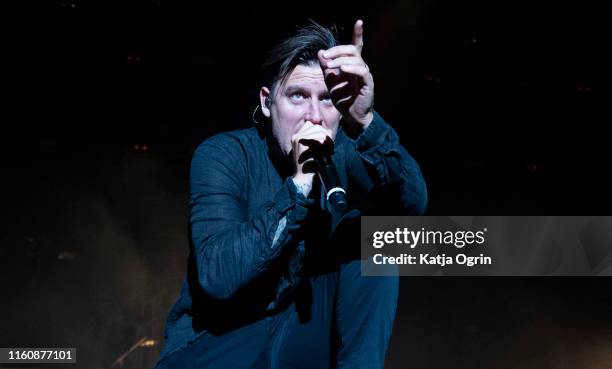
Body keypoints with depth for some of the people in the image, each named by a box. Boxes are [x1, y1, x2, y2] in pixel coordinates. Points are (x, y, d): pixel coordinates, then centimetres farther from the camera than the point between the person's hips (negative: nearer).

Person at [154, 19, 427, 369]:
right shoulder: (222, 155, -15)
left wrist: (366, 122, -42)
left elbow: (413, 204, -25)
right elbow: (217, 276, -27)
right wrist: (298, 184, -34)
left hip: (304, 329, 4)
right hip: (215, 338, -3)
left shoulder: (343, 152, -7)